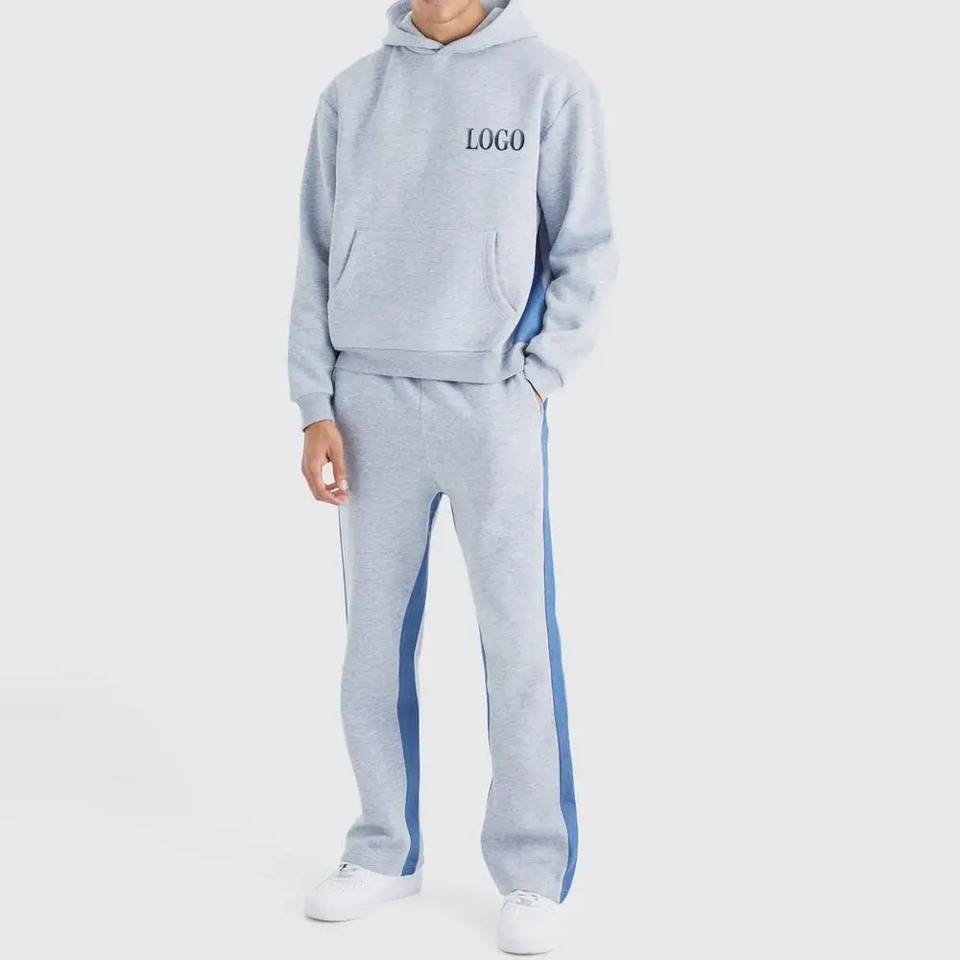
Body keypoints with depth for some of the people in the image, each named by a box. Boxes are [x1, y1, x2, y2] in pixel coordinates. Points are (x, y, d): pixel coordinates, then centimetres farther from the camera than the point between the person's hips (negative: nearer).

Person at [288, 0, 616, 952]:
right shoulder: (350, 95, 7)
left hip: (494, 405, -3)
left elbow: (584, 252, 0)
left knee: (519, 645, -1)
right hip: (372, 402, 3)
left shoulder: (551, 84, -1)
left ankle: (531, 872, 11)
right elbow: (318, 261, 7)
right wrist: (316, 409, 1)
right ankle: (384, 853, 21)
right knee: (375, 639, 8)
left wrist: (534, 380, -9)